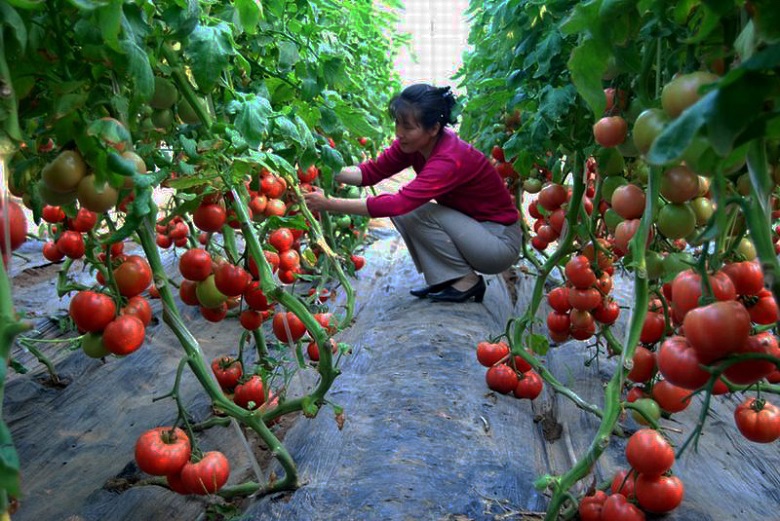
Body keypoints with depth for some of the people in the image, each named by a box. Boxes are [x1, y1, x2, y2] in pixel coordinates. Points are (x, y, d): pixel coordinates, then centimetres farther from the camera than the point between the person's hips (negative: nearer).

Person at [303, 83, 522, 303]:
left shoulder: (450, 160, -31)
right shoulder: (415, 143, -8)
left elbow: (400, 202, -38)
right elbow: (373, 171, -5)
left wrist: (330, 204, -37)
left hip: (500, 241, -8)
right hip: (468, 227, 8)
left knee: (415, 211, -23)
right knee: (401, 210, -7)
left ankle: (467, 280, -7)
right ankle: (444, 279, 4)